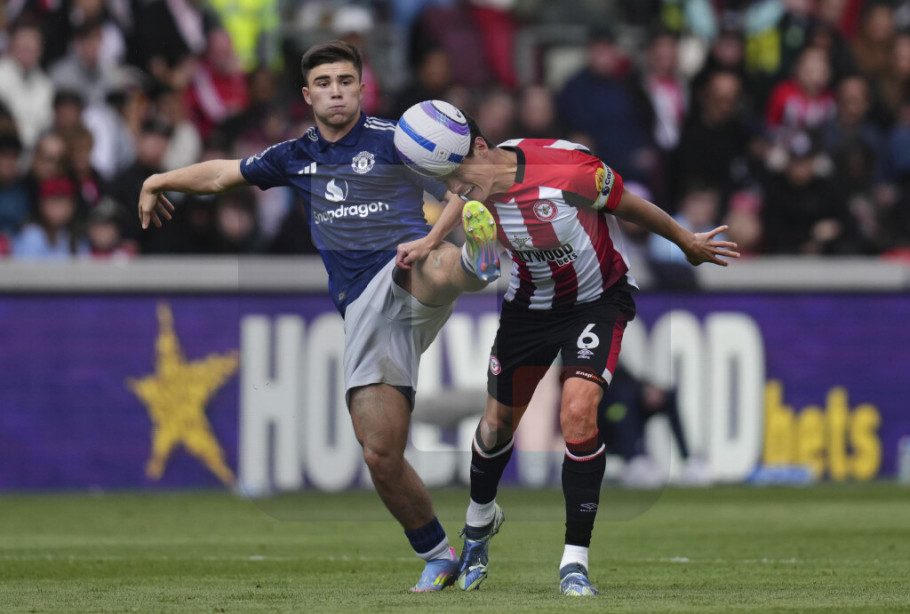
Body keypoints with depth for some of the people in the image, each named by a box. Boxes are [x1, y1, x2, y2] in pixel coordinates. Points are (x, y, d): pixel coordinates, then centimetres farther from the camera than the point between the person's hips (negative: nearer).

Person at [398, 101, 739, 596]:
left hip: (598, 299, -4)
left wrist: (687, 242, 2)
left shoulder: (569, 171, -31)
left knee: (578, 412, -21)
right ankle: (480, 519, 45)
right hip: (529, 303, 4)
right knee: (498, 421, 12)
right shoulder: (472, 196, -18)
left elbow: (627, 204, -12)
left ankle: (575, 560, -12)